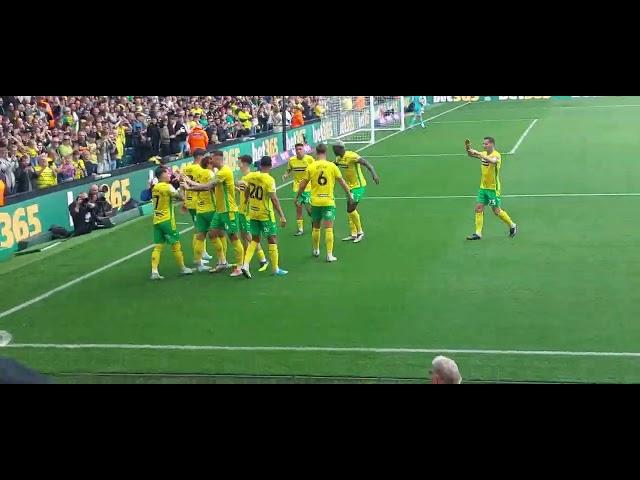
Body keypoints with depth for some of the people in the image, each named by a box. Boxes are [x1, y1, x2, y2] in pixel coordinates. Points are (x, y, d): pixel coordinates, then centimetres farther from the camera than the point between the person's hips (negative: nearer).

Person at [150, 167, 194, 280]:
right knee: (176, 244, 6)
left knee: (158, 246, 4)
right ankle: (182, 268, 17)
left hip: (156, 221, 7)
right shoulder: (167, 187, -12)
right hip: (166, 220, -7)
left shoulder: (155, 188, 12)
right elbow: (179, 196, -14)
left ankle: (154, 271, -6)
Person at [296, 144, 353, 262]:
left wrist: (297, 197, 17)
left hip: (315, 201, 2)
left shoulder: (311, 167, -2)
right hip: (329, 201, -2)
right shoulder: (332, 166, -4)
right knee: (329, 229, -2)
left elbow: (303, 185, 3)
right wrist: (350, 195, 15)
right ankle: (329, 255, -7)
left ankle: (316, 250, 33)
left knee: (316, 228, 17)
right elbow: (342, 182, 2)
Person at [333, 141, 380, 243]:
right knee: (350, 210, 11)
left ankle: (360, 232, 2)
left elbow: (366, 163, -32)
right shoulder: (339, 158, 6)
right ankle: (354, 234, 19)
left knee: (351, 209, -13)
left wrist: (373, 173, -46)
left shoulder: (351, 156, -22)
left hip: (358, 186, -9)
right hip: (350, 186, 9)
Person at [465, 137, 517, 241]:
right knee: (479, 209, 0)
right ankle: (478, 234, 3)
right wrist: (468, 148, -13)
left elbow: (492, 160, -39)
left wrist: (477, 153, -45)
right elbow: (471, 154, 9)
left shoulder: (496, 155, -17)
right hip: (483, 187, 7)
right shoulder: (484, 154, 6)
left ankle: (512, 226, 23)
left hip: (493, 188, -7)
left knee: (497, 211, 1)